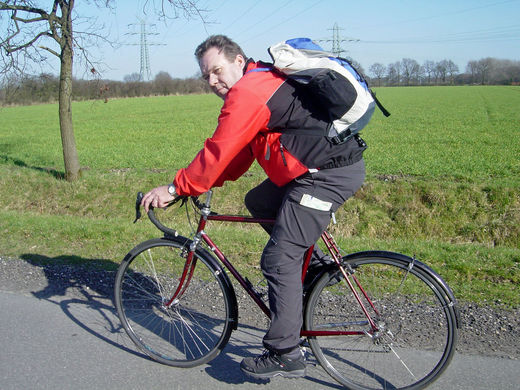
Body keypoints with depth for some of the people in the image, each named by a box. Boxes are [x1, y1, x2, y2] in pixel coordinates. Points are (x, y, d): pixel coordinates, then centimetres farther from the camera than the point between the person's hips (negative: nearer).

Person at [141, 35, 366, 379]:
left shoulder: (247, 93, -13)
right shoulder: (264, 81, 20)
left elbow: (218, 154, -13)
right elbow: (238, 154, 21)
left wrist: (174, 188, -4)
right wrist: (202, 182, 17)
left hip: (329, 174, -10)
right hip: (334, 166, 10)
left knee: (278, 260, -6)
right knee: (258, 202, 21)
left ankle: (286, 356, 2)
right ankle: (312, 262, 23)